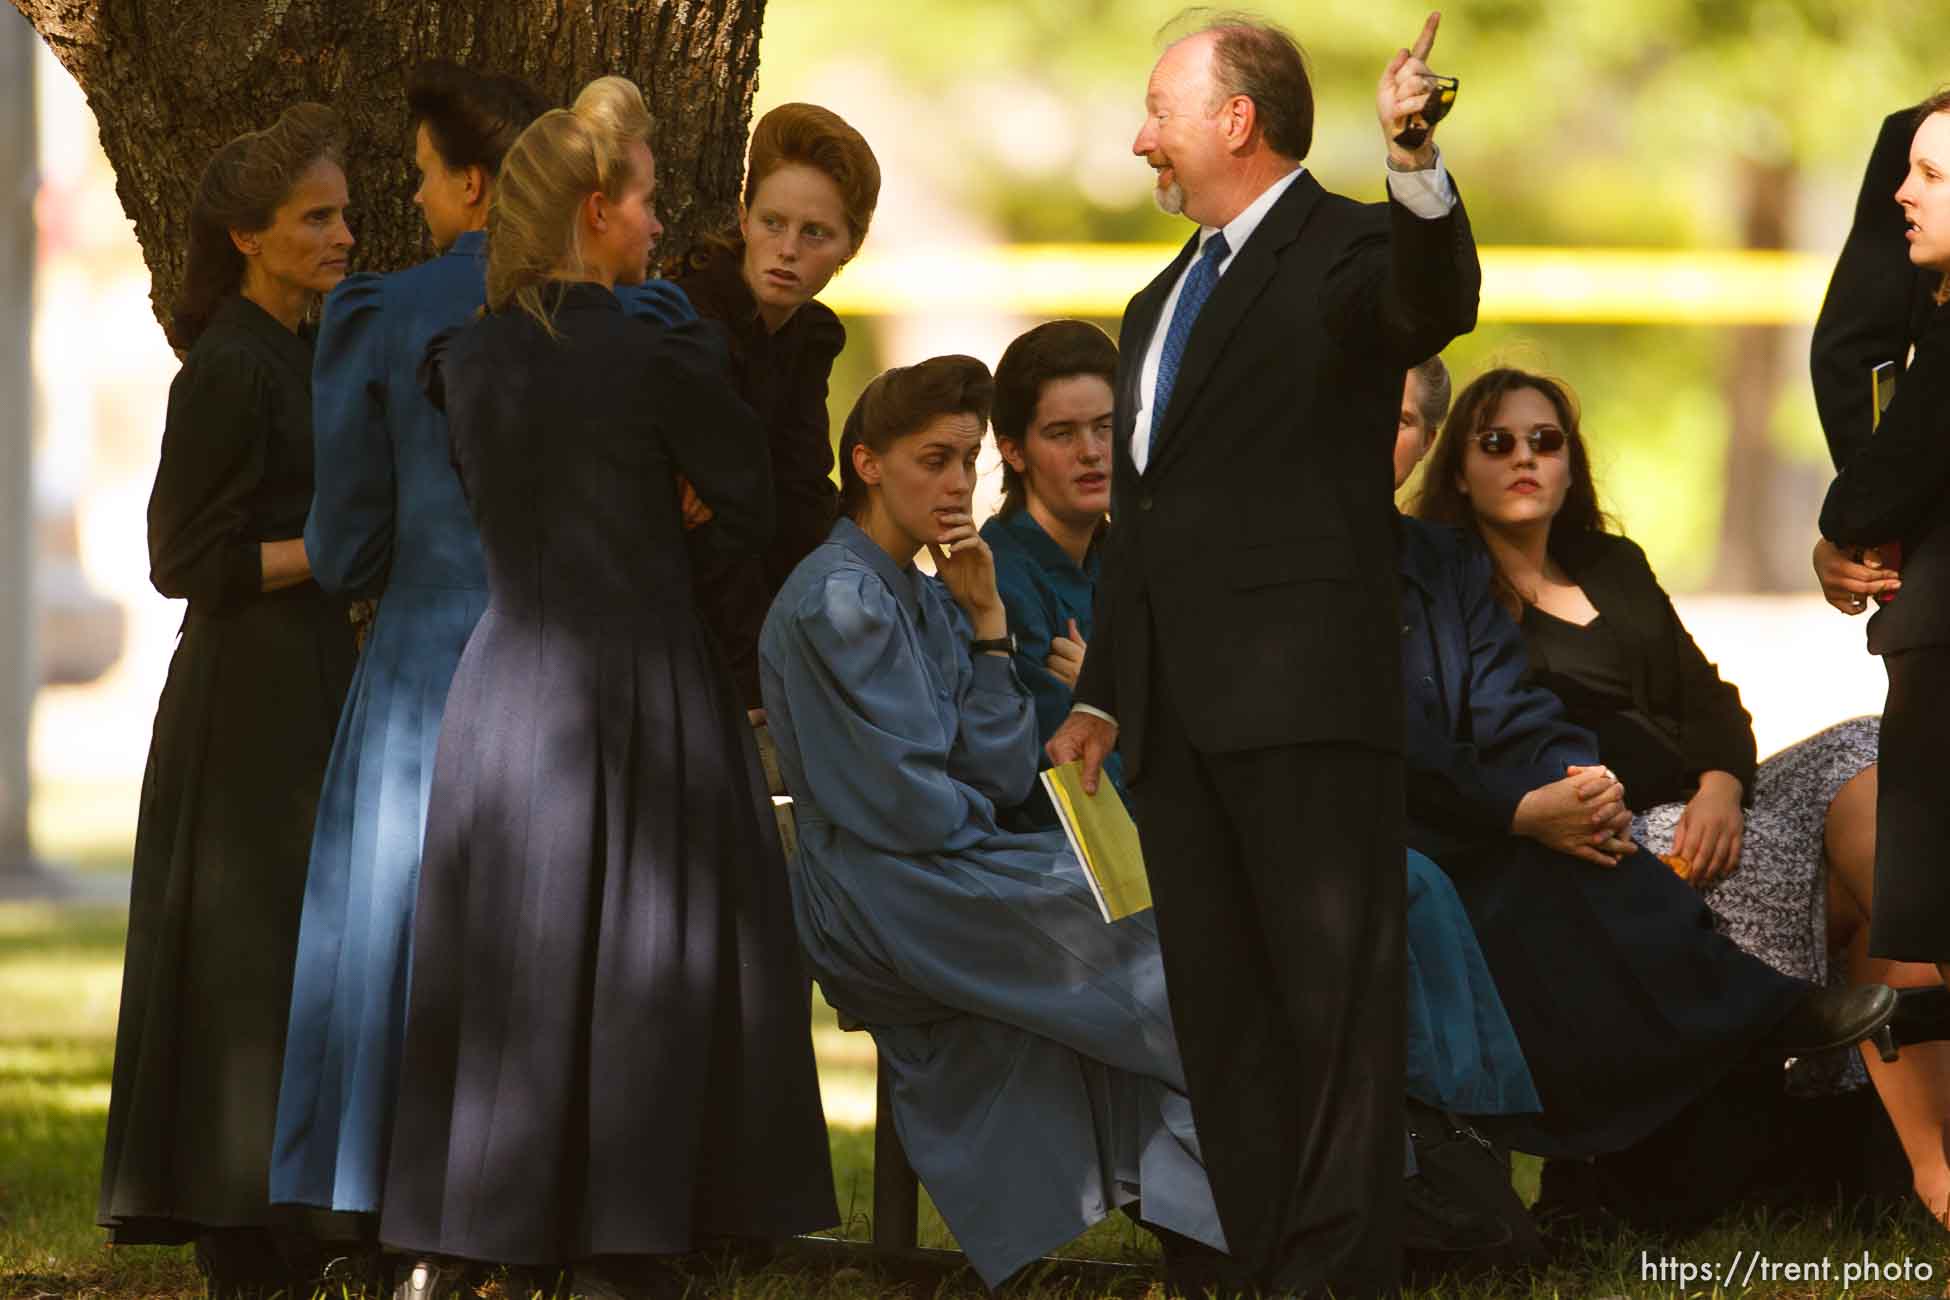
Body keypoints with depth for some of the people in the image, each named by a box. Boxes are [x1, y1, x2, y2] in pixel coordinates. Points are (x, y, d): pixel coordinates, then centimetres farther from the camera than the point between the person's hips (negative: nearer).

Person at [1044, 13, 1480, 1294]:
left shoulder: (1345, 248, -3)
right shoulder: (1164, 304, 23)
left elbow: (1435, 306, -27)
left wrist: (1415, 161, -44)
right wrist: (1102, 695, 23)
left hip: (1307, 703, -9)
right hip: (1180, 709, 9)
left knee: (1337, 990, -9)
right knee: (1220, 1007, 8)